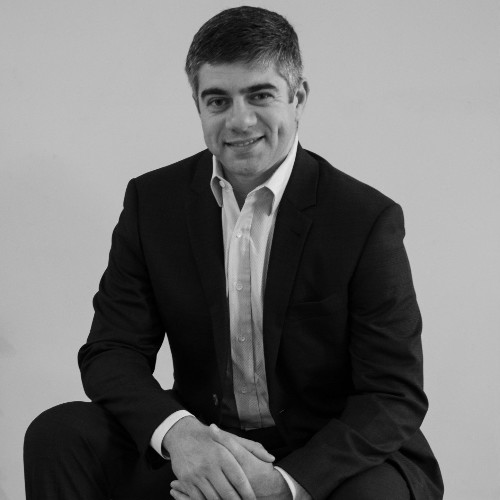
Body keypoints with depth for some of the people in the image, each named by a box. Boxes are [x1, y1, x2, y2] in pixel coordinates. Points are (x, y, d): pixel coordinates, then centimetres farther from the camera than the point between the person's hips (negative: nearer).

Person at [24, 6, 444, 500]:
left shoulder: (368, 220, -12)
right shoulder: (152, 201, -1)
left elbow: (396, 397, -13)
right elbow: (111, 352, -3)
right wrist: (177, 432, -26)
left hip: (325, 459, -2)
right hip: (199, 445, 3)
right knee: (58, 435, -18)